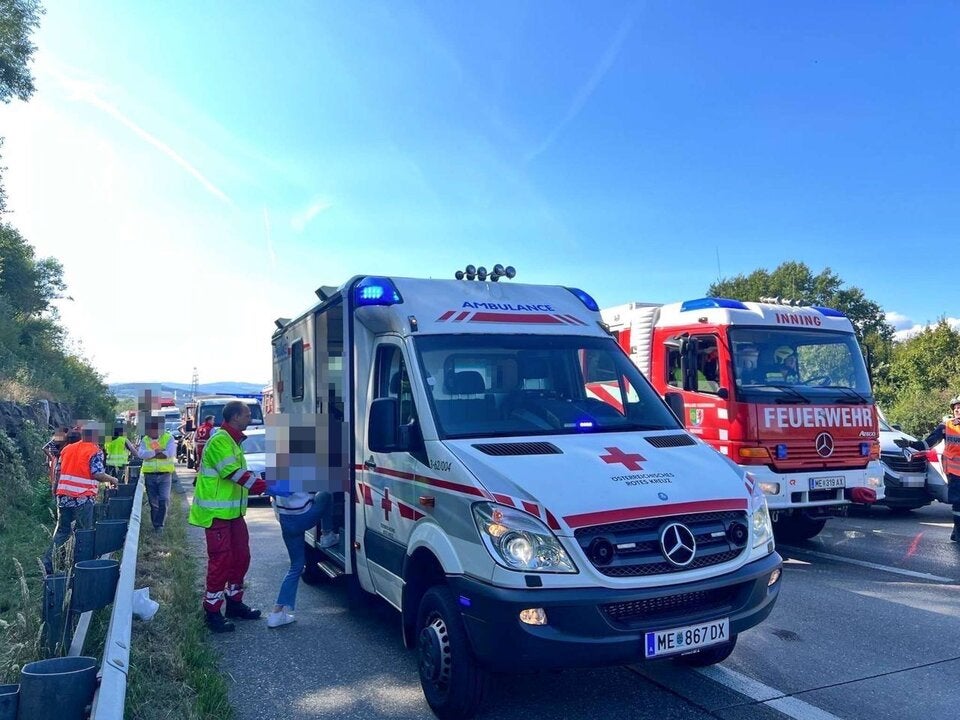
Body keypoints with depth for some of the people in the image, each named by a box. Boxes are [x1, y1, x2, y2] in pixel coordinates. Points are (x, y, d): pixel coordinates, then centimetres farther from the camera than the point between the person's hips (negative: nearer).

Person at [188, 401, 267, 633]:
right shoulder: (220, 440, -17)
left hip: (233, 511, 10)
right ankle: (212, 611, 5)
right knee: (221, 561, -6)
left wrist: (258, 479, 4)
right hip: (217, 512, -10)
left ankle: (234, 602, 27)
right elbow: (233, 473, -22)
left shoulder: (232, 441, 16)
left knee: (241, 556, 14)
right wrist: (258, 483, -16)